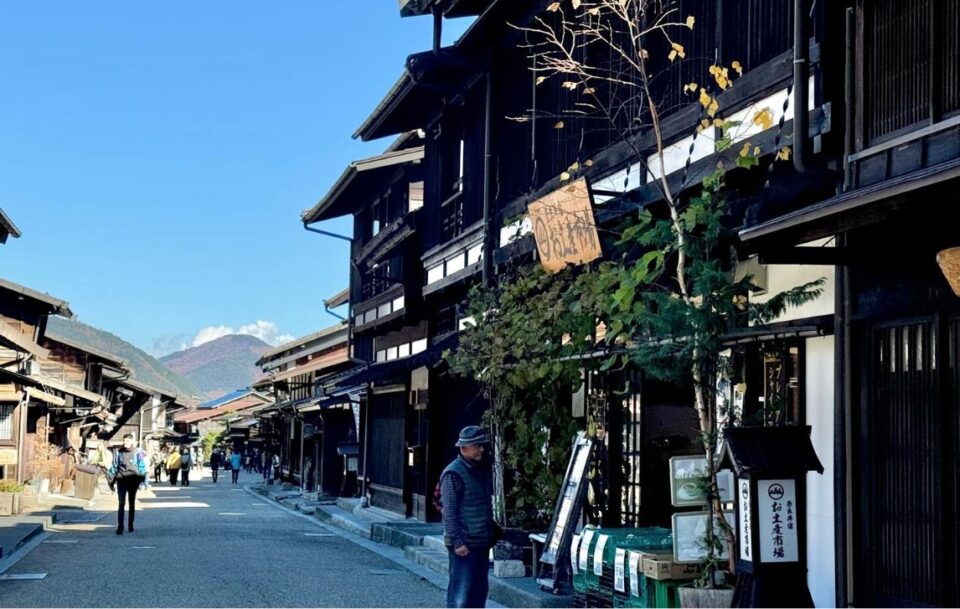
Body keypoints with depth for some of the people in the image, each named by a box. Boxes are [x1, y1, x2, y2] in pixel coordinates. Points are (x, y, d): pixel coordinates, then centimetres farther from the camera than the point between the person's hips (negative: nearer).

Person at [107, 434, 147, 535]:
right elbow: (114, 467, 8)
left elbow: (142, 466, 1)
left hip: (133, 480, 0)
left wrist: (141, 481, -3)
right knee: (121, 503, -7)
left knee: (132, 503, 13)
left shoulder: (138, 452, -3)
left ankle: (130, 524, 25)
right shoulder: (118, 452, 2)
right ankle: (120, 526, -10)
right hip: (121, 480, 0)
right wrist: (111, 481, 8)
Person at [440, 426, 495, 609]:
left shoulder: (482, 470, 12)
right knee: (461, 590, -7)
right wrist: (457, 542, -21)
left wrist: (491, 535, 19)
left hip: (482, 542, 8)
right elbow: (449, 512, -17)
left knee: (480, 588, 13)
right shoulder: (453, 474, -14)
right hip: (463, 544, -8)